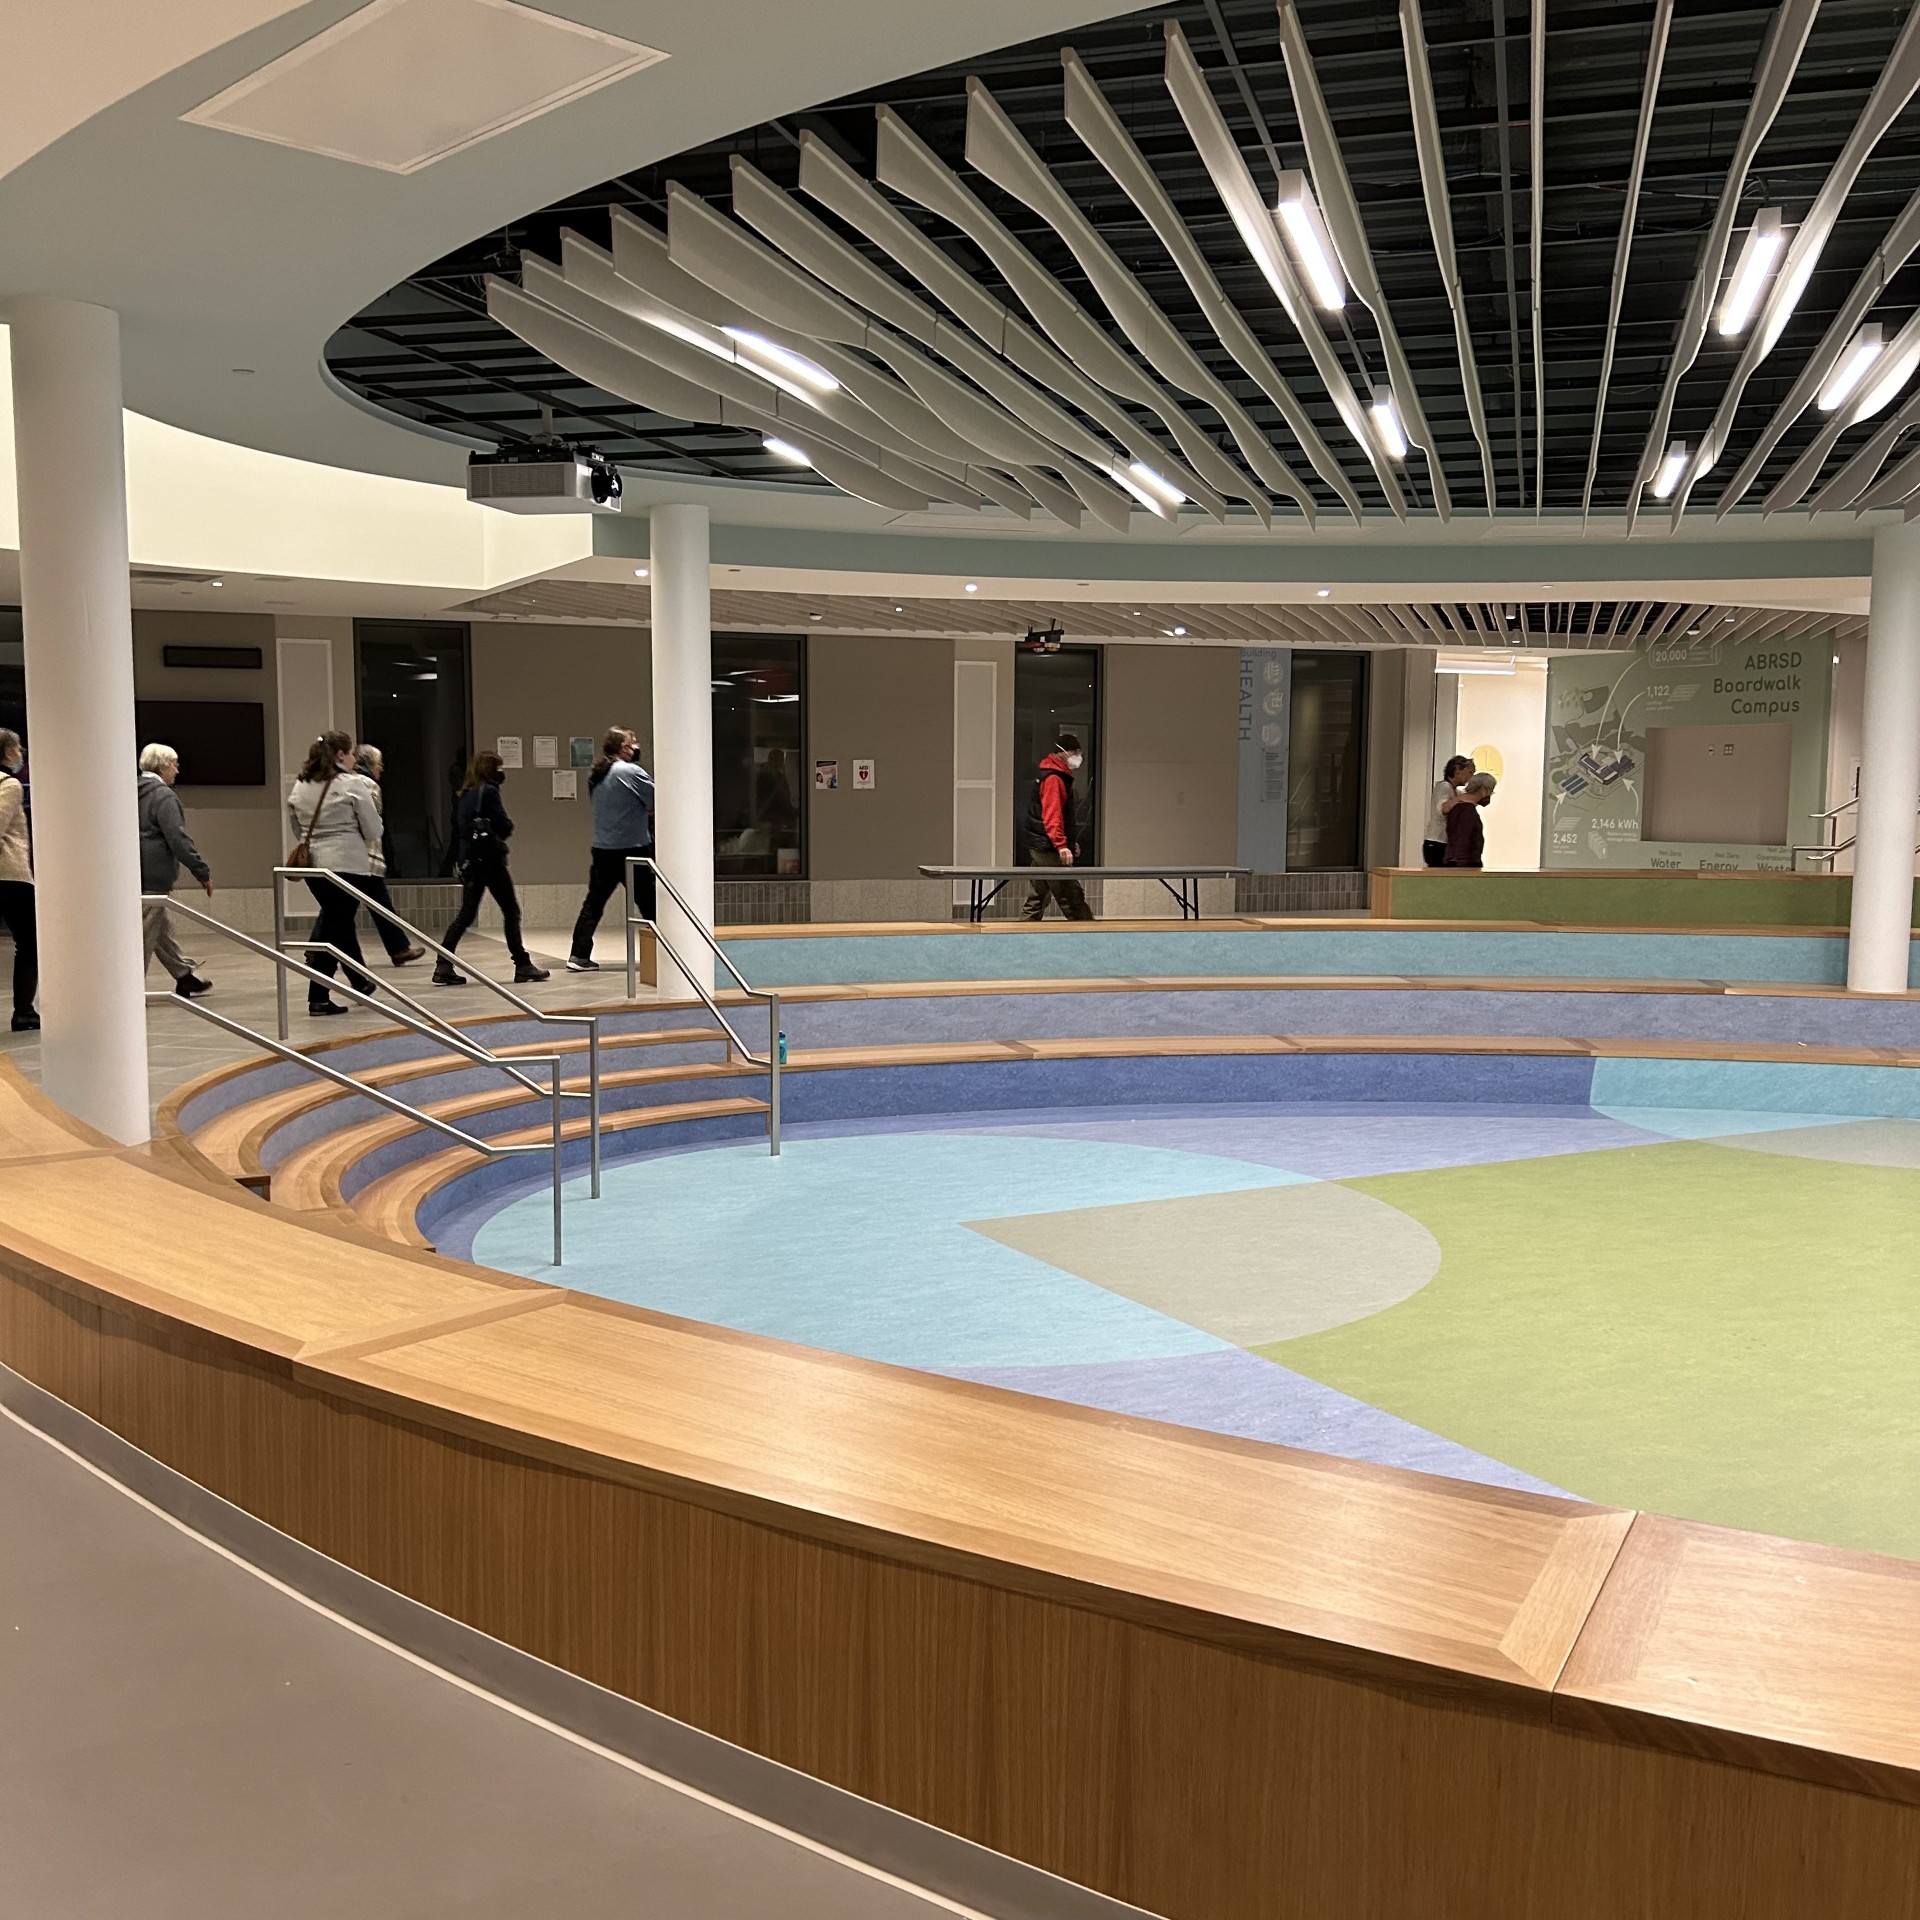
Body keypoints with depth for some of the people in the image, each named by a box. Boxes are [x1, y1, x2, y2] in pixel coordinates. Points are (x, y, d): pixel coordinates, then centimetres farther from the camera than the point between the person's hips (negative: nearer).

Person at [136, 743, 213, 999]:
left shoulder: (135, 793, 14)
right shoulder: (163, 796, -14)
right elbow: (178, 839, -19)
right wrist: (203, 872, -15)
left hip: (136, 872, 10)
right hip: (154, 875, -10)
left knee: (163, 928, 17)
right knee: (145, 933, -4)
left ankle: (185, 975, 26)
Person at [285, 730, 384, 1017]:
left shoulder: (300, 786, 8)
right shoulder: (352, 784, -9)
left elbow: (296, 827, 13)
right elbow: (373, 829, -6)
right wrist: (369, 844, 14)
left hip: (312, 864, 7)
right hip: (347, 863, -7)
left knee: (339, 921, 21)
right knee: (334, 929, -2)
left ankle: (360, 981, 35)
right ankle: (319, 998, -4)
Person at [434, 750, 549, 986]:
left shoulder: (464, 795, 12)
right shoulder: (489, 792, -11)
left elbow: (456, 828, 14)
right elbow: (504, 826, -15)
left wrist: (458, 860, 15)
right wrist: (508, 825, 7)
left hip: (468, 861, 7)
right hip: (490, 859, -7)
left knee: (466, 914, 8)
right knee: (511, 912, 2)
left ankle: (443, 966, 1)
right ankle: (522, 965, 5)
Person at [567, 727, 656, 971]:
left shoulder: (595, 776, 10)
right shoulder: (630, 772, -12)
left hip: (603, 850, 6)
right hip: (633, 848, -6)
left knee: (594, 902, 8)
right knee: (649, 904, 3)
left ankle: (579, 956, 5)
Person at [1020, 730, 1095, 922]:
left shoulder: (1059, 777, 19)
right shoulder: (1053, 779, -15)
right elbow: (1051, 816, -23)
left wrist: (1071, 841, 25)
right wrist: (1061, 845, -28)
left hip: (1039, 848, 11)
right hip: (1049, 849, -11)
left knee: (1037, 898, 12)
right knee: (1071, 896, -9)